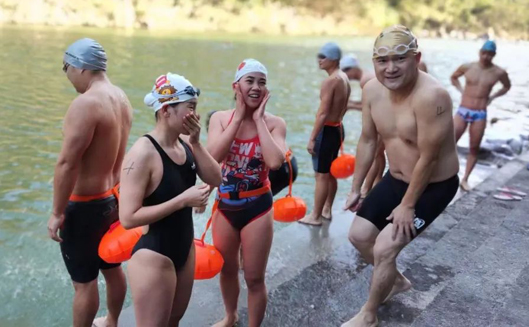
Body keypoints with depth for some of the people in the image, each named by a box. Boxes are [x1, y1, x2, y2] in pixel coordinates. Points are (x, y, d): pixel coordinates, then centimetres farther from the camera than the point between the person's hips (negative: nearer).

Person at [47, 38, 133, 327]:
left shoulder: (85, 103, -23)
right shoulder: (121, 98, 4)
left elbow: (67, 163, -24)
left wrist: (57, 213, -17)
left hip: (85, 205, -9)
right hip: (113, 197, 9)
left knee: (84, 280, 8)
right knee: (112, 268, 23)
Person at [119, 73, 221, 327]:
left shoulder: (185, 144, -2)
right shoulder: (144, 153, -24)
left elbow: (216, 179, -5)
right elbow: (128, 218, -26)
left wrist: (196, 142, -14)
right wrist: (183, 200, -26)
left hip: (184, 249, 8)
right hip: (153, 256, -8)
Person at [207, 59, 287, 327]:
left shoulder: (274, 123, -12)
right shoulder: (220, 118, -6)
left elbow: (275, 162, -30)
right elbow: (213, 156, -24)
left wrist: (258, 119, -23)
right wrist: (239, 116, -20)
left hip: (257, 208, -3)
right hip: (225, 206, 3)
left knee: (254, 278, 9)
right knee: (227, 270, 23)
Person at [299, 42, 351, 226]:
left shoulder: (330, 81, -19)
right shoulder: (344, 78, 10)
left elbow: (322, 114, -23)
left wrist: (312, 138, -20)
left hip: (327, 130, -10)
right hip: (338, 129, 10)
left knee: (321, 175, -2)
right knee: (331, 173, 18)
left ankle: (315, 216, 6)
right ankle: (327, 210, 29)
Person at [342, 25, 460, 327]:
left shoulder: (430, 96, -32)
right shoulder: (372, 89, -10)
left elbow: (428, 158, -26)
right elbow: (368, 140, 1)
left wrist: (407, 206, -17)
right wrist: (356, 189, 6)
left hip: (433, 187, -7)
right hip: (397, 179, 7)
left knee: (384, 248, -11)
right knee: (359, 235, 11)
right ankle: (397, 281, 39)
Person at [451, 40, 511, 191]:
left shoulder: (499, 73, -4)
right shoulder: (467, 67, -4)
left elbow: (507, 86, 17)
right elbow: (453, 77, 17)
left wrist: (492, 97, 5)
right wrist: (462, 91, 5)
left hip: (480, 115, 1)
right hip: (462, 111, 0)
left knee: (474, 148, 4)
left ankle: (465, 179, 14)